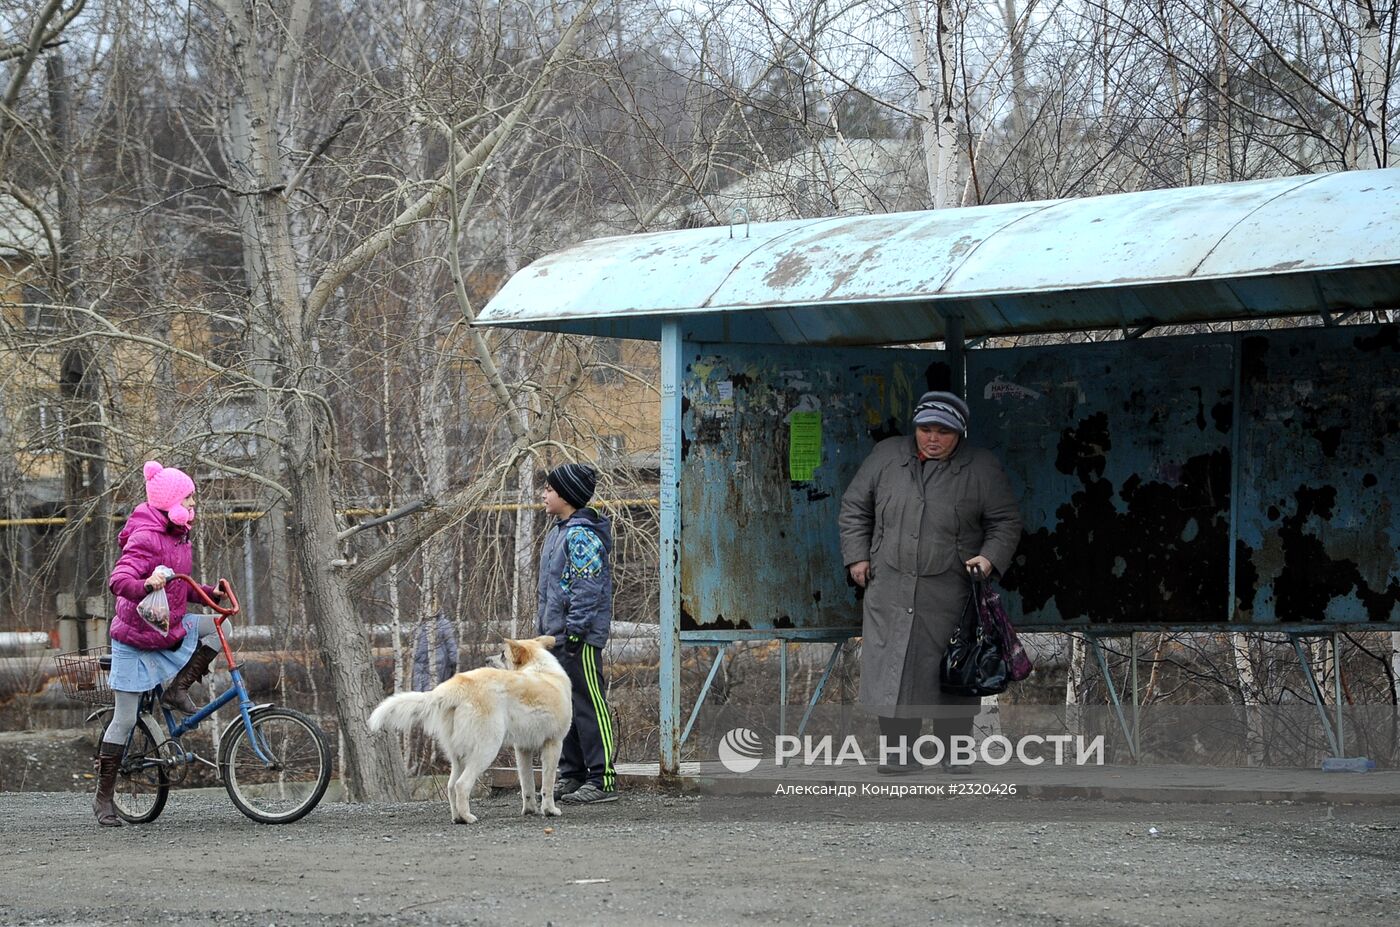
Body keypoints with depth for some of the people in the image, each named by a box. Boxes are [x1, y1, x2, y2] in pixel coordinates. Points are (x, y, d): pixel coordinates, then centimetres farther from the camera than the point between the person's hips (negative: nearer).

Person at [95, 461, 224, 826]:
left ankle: (177, 690, 0)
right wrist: (145, 586, -54)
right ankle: (103, 798, 5)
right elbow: (117, 580, -36)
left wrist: (208, 593, 8)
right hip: (136, 638, -8)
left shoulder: (178, 537, 7)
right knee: (125, 719, -4)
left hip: (170, 629, 8)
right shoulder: (145, 538, -21)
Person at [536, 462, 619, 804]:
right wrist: (544, 627, 23)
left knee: (588, 705, -9)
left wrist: (575, 631, -22)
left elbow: (587, 588, -20)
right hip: (557, 635, 10)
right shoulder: (559, 532, 17)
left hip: (579, 637, -10)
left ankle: (603, 779, -8)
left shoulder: (581, 535, -14)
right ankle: (571, 775, 21)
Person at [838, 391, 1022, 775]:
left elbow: (1006, 521, 7)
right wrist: (857, 555, 7)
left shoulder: (981, 467, 2)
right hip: (891, 589, 1)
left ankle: (952, 750, 15)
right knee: (893, 670, -2)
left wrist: (991, 557, -9)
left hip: (950, 593, -1)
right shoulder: (886, 456, 7)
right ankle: (899, 750, 5)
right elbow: (855, 506, 15)